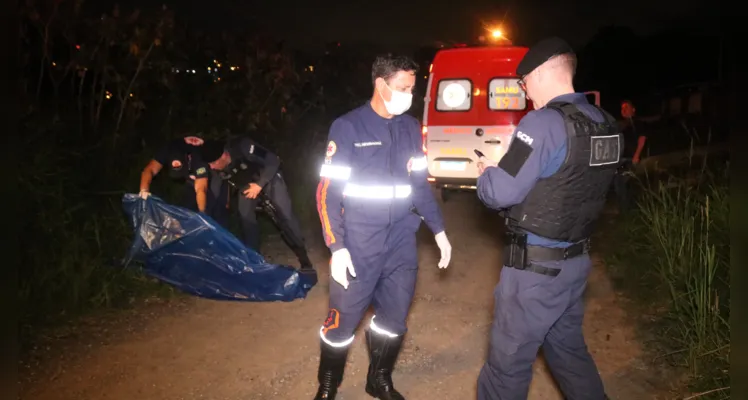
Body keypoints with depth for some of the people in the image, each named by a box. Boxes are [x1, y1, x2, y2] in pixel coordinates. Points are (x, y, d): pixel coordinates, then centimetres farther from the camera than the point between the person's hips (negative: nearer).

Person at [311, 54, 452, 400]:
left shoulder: (411, 128, 6)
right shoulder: (348, 127, -8)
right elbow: (328, 191, -9)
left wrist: (439, 231, 11)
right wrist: (337, 246, -15)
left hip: (402, 243, 5)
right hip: (359, 245, -4)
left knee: (394, 319, 14)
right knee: (343, 320, 5)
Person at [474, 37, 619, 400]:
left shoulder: (543, 123, -20)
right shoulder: (605, 125, 5)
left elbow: (502, 193, -19)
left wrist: (486, 173, 2)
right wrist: (502, 170, 14)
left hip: (535, 265, -8)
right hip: (576, 260, 8)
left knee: (509, 358, 6)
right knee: (568, 347, 25)